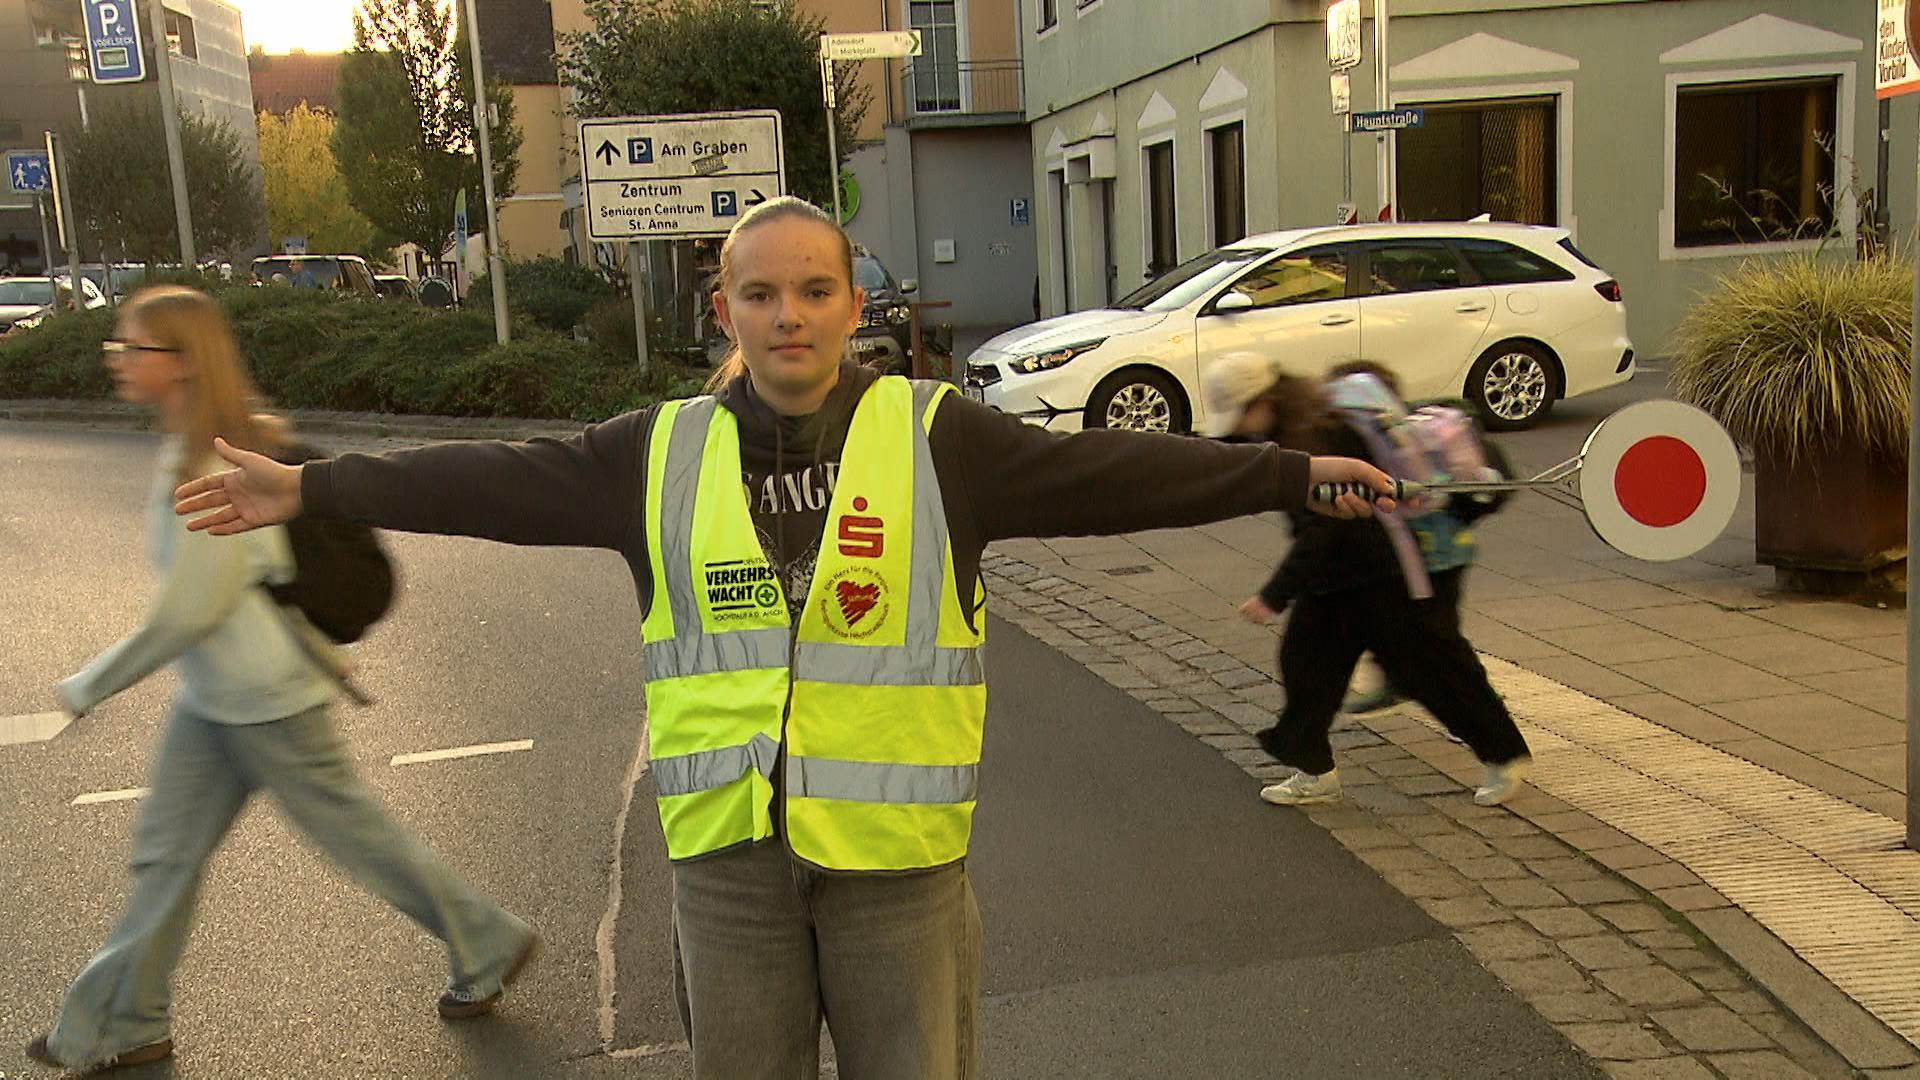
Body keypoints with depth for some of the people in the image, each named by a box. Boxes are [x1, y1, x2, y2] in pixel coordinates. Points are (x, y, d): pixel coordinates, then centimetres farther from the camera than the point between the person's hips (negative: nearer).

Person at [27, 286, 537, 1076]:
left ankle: (487, 946, 24)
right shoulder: (191, 448, 4)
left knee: (354, 835, 6)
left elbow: (187, 611, -24)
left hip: (264, 702, -9)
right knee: (165, 853, 16)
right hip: (211, 700, 9)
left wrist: (89, 687, -13)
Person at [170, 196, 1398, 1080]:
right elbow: (496, 483, 5)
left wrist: (1288, 472, -10)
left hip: (897, 850, -2)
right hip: (728, 853, 2)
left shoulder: (937, 438, -6)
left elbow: (1110, 471, -8)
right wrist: (313, 489, 7)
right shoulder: (664, 453, 1)